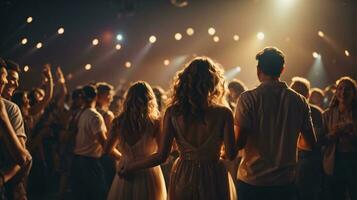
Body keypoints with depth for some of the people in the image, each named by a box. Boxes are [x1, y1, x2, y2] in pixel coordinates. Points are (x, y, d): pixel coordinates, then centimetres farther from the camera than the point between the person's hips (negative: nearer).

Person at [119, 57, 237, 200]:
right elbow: (231, 154, -8)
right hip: (214, 178, -2)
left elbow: (161, 156, -7)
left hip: (183, 177, 2)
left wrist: (130, 166, 6)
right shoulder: (223, 113, -13)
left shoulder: (173, 112, -8)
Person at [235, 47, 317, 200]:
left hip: (252, 180, -3)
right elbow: (311, 143, 6)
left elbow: (239, 142, -15)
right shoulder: (299, 101, 0)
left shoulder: (248, 98, -11)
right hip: (285, 181, 3)